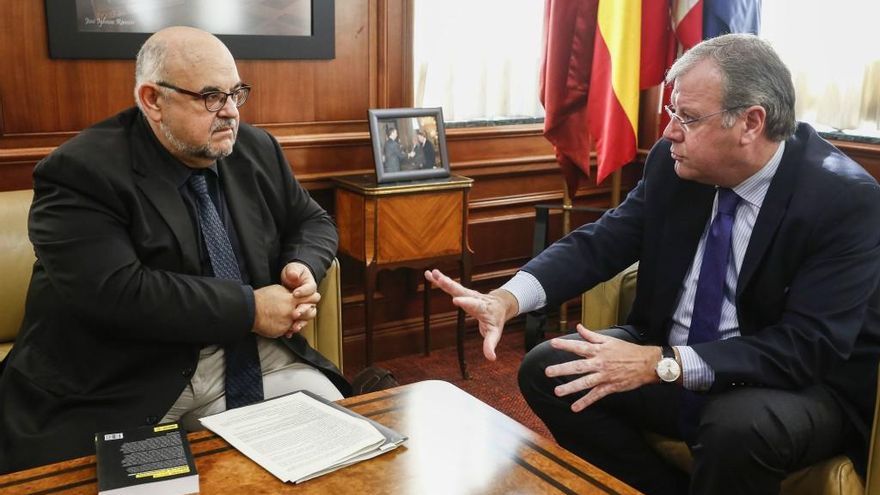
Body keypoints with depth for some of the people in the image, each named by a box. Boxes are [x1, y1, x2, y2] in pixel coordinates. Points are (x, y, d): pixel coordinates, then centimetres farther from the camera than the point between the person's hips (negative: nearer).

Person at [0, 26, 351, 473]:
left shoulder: (257, 150, 6)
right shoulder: (82, 172, -13)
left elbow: (312, 222, 17)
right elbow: (115, 293, -24)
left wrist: (302, 269, -7)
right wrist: (249, 308, -21)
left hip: (249, 356, 5)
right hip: (124, 383, -5)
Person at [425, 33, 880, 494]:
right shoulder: (673, 161, -6)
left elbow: (809, 347, -25)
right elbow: (600, 242, -5)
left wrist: (661, 365, -34)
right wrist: (506, 299, -24)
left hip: (801, 383, -5)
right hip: (667, 356, 5)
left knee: (739, 425, -37)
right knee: (545, 369, -9)